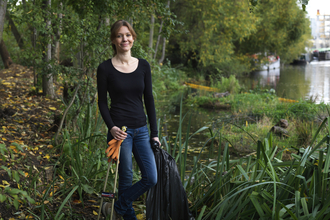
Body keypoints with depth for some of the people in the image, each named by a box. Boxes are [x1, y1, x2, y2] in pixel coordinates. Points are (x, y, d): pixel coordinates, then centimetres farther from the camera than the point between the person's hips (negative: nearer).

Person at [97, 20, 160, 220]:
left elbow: (149, 100, 7)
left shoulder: (143, 66, 5)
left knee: (152, 178, 1)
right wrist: (111, 127, -19)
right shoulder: (105, 68, -5)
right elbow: (102, 103, -2)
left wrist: (154, 133, 5)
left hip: (141, 130, 4)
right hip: (120, 131, -4)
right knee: (126, 180, 3)